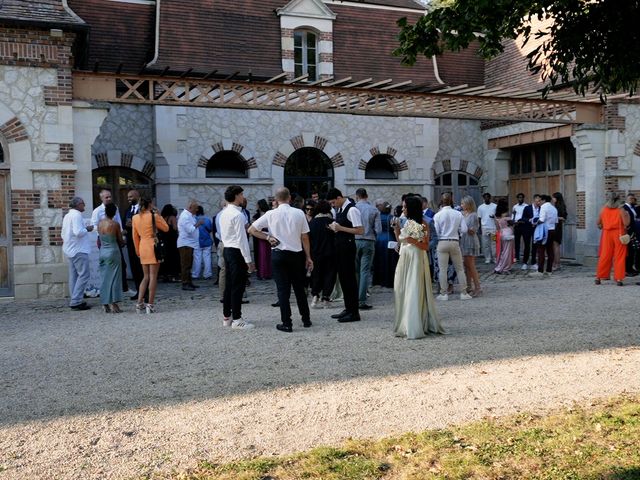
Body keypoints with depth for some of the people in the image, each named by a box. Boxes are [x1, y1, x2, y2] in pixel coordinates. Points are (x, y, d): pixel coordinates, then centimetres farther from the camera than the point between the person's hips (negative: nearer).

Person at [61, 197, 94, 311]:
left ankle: (74, 301, 13)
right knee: (83, 275, -9)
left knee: (74, 276, 11)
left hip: (70, 250, 10)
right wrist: (87, 229, -6)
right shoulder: (76, 215, -13)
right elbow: (78, 232, -24)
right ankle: (76, 301, -11)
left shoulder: (67, 216, 17)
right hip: (79, 249, -10)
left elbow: (63, 234, 22)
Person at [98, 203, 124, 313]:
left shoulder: (100, 223, 3)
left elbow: (99, 240, 9)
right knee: (114, 278, 0)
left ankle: (105, 304, 12)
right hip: (113, 252, -5)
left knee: (104, 278, 10)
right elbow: (120, 241, -2)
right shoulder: (115, 224, -11)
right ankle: (113, 303, -3)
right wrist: (123, 241, 19)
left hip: (102, 253, 5)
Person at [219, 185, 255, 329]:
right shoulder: (237, 215, -16)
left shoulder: (224, 213, 12)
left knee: (229, 284, 14)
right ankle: (237, 319, 0)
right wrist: (248, 260, -16)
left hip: (227, 250, 9)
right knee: (238, 286, -4)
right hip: (237, 252, -9)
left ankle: (226, 317, 21)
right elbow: (241, 239, -19)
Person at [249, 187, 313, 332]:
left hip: (278, 254, -1)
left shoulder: (271, 214, -5)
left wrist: (268, 237, 0)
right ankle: (306, 320, 22)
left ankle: (286, 323, 4)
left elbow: (251, 229, -2)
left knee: (283, 290, 3)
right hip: (296, 254, 2)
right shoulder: (299, 213, -3)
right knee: (299, 288, 15)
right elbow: (305, 237, 1)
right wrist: (308, 257, 9)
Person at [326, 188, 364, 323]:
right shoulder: (339, 209, 12)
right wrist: (334, 227, 4)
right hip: (339, 246, 9)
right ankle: (348, 309, 24)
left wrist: (341, 228, -20)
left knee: (349, 278, -4)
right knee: (342, 277, 14)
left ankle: (354, 312, 4)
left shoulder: (352, 210, -16)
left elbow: (360, 230, -21)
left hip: (348, 246, -9)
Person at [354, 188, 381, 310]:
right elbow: (378, 229, -4)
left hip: (354, 241, 1)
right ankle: (362, 301, -3)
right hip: (369, 242, -1)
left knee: (355, 271, 12)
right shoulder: (374, 210, -2)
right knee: (365, 271, 1)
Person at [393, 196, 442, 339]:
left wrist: (412, 240, -22)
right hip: (404, 259, 7)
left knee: (414, 291, -7)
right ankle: (405, 325, 17)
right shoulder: (407, 223, 13)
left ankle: (414, 328, -3)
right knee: (402, 290, 7)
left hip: (416, 259, -7)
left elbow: (426, 246, -9)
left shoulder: (422, 225, -6)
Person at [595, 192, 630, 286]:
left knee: (604, 257, 9)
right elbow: (626, 223, -12)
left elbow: (598, 223, 8)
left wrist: (602, 227, 26)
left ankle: (598, 277, 11)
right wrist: (627, 215, 4)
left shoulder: (603, 209, 1)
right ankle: (618, 279, -1)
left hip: (607, 234, 3)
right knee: (619, 257, 2)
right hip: (619, 235, -2)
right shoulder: (621, 209, -7)